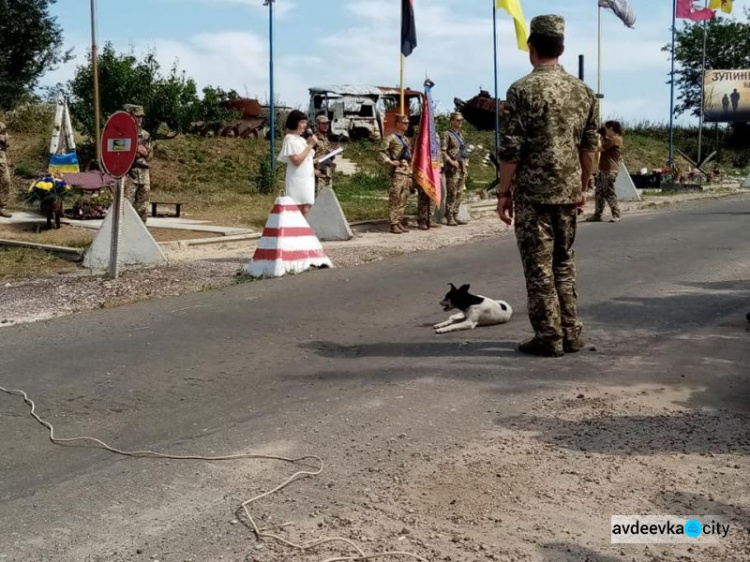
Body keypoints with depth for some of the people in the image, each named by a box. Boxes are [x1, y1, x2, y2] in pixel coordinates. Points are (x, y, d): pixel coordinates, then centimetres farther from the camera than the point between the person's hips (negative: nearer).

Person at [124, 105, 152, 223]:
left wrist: (145, 152, -3)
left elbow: (150, 154, 19)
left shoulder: (145, 135, 15)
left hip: (144, 174, 6)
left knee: (142, 209, 8)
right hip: (128, 173, -6)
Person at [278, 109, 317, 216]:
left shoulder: (301, 139, 19)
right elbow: (296, 160, -18)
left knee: (305, 210, 1)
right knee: (300, 210, -13)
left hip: (307, 179, 8)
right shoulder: (290, 139, -7)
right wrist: (310, 145, -15)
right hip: (297, 180, -8)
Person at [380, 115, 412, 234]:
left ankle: (399, 222, 13)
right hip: (397, 171, -7)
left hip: (407, 172, 8)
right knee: (395, 198, -8)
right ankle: (394, 224, -7)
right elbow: (382, 151, -6)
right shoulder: (391, 138, -2)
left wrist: (411, 175, 19)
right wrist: (390, 161, -19)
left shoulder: (407, 140, 21)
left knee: (404, 199, 8)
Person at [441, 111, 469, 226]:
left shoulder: (460, 135, 19)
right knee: (451, 194, -8)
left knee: (459, 193, 8)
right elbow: (443, 151, -13)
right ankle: (449, 218, -5)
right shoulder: (447, 134, -5)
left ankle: (455, 217, 13)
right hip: (452, 168, -8)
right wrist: (451, 161, -20)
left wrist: (466, 165, 16)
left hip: (462, 167, 8)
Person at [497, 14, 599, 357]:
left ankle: (548, 338, 4)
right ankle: (571, 334, 19)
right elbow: (590, 146, 12)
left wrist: (504, 192, -5)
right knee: (564, 263, 16)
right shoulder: (583, 91, 7)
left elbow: (511, 150, -12)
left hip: (533, 193, -6)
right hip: (568, 191, 6)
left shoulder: (523, 90, -10)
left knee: (539, 267, 1)